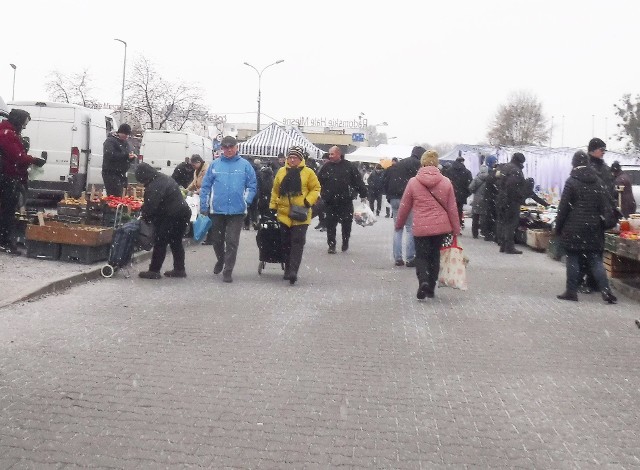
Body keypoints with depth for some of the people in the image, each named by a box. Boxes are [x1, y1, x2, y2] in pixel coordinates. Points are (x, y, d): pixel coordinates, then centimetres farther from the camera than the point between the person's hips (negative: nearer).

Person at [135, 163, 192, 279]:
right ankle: (179, 269, 24)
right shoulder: (165, 178, 14)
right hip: (184, 212, 10)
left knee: (160, 243, -1)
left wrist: (143, 216, -2)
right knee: (176, 242, 19)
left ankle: (154, 270, 4)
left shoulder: (154, 186, -18)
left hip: (172, 216, -10)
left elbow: (151, 206, -21)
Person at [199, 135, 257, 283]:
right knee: (217, 240, 15)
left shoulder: (245, 165, 0)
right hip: (218, 210, 2)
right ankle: (220, 260, 43)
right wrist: (204, 206, 3)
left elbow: (252, 186, 3)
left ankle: (227, 271, 6)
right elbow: (206, 186, 6)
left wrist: (247, 201, -9)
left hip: (237, 211, -2)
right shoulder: (215, 164, 3)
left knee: (232, 242, -2)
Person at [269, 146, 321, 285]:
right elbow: (275, 191, 15)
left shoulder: (308, 173, -1)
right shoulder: (281, 172, 8)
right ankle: (288, 269, 24)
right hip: (284, 213, 4)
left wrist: (308, 201, -12)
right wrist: (273, 206, 13)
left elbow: (316, 189, 2)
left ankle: (293, 271, -12)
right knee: (286, 243, 11)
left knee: (297, 242, -9)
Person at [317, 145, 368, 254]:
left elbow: (358, 182, 1)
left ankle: (345, 242, 27)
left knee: (346, 224, 8)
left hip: (346, 201, -1)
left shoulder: (349, 166, -1)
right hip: (330, 202, 1)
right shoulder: (326, 167, 4)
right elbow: (318, 182, 8)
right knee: (330, 224, 2)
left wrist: (363, 195, 0)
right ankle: (331, 245, 10)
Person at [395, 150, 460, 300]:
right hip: (441, 226, 2)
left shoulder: (413, 182, -4)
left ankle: (423, 281, -17)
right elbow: (452, 208, 3)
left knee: (421, 256, 9)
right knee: (434, 256, 17)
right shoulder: (446, 182, -1)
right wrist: (456, 229, 12)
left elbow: (404, 206, 4)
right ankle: (431, 288, 21)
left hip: (420, 227, -2)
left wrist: (399, 224, 18)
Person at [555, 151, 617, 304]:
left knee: (572, 259, 3)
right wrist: (599, 220, 18)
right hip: (593, 228, 5)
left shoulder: (571, 182, -9)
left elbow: (564, 207, -9)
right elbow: (603, 206, 10)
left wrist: (558, 226, -2)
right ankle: (606, 291, -1)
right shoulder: (597, 182, 7)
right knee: (595, 260, 7)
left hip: (574, 228, -5)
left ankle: (571, 291, 6)